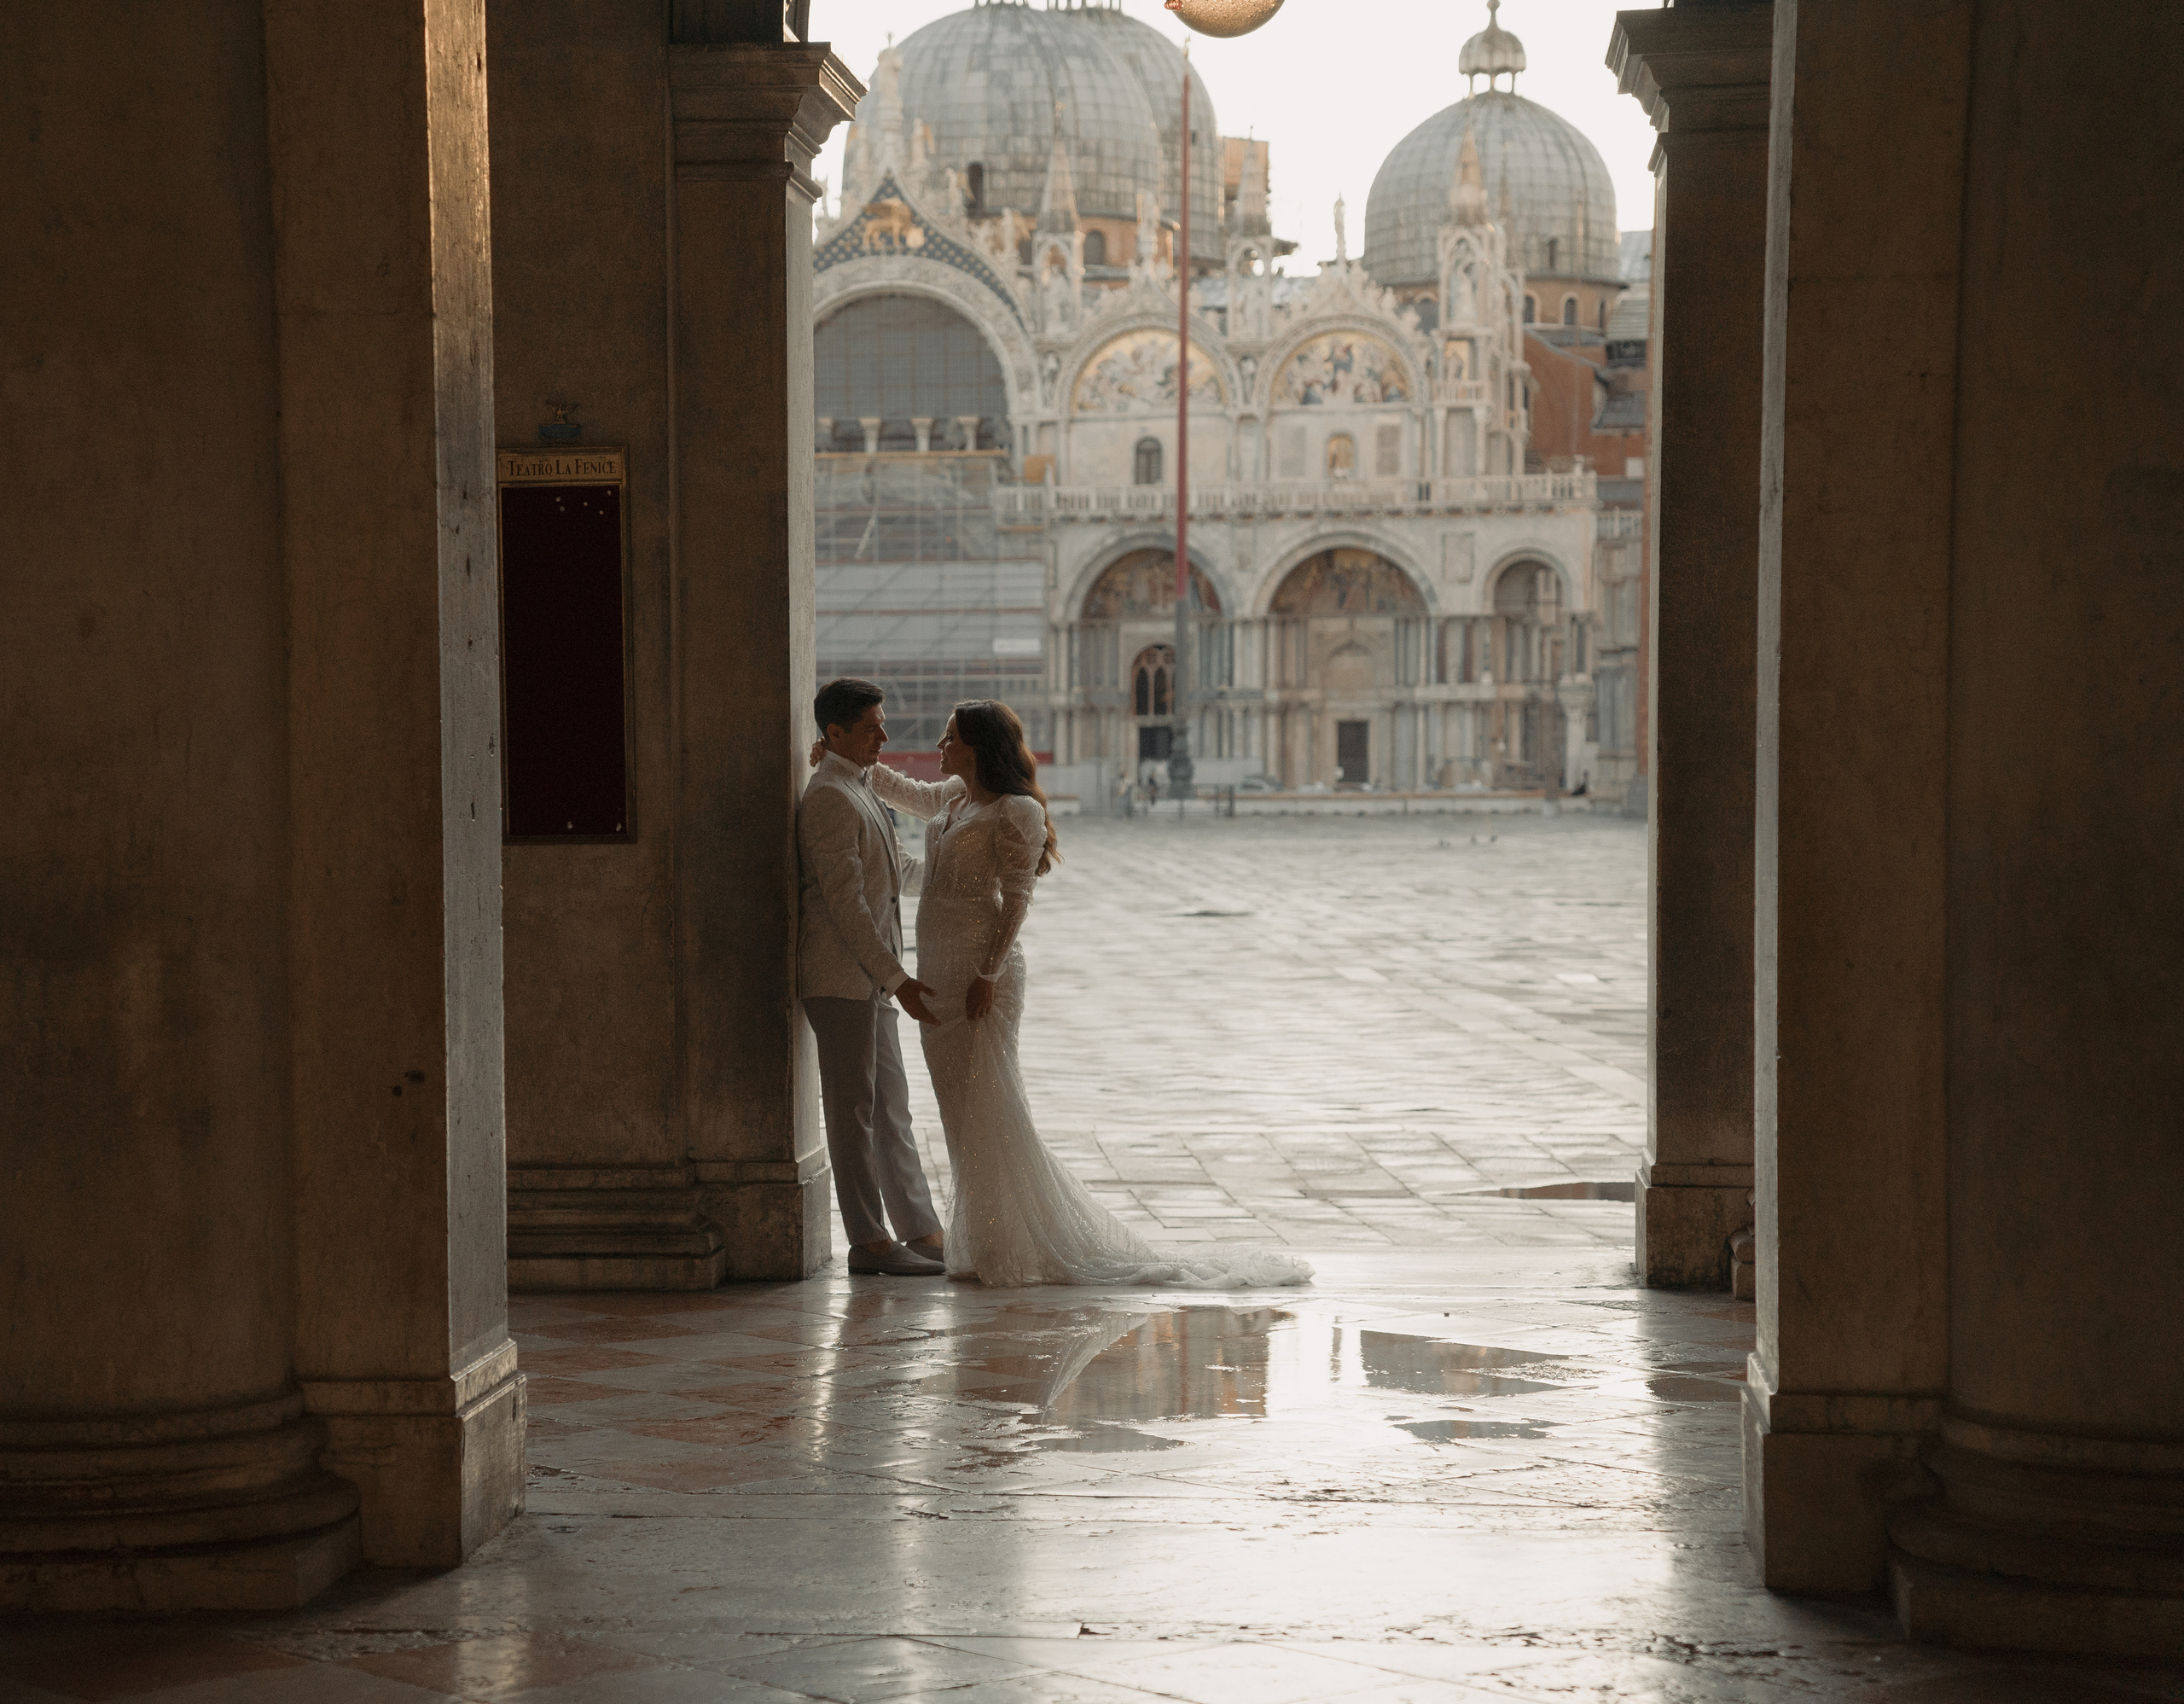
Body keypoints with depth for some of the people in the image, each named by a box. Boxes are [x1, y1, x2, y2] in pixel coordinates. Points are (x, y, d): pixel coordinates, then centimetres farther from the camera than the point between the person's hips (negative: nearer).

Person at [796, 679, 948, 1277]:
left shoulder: (858, 791, 17)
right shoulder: (829, 798, -15)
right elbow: (844, 902, -20)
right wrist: (898, 979, -20)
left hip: (869, 980, 10)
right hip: (841, 978, -10)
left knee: (890, 1108, 11)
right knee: (854, 1110, -4)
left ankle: (922, 1232, 15)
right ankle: (869, 1241, 0)